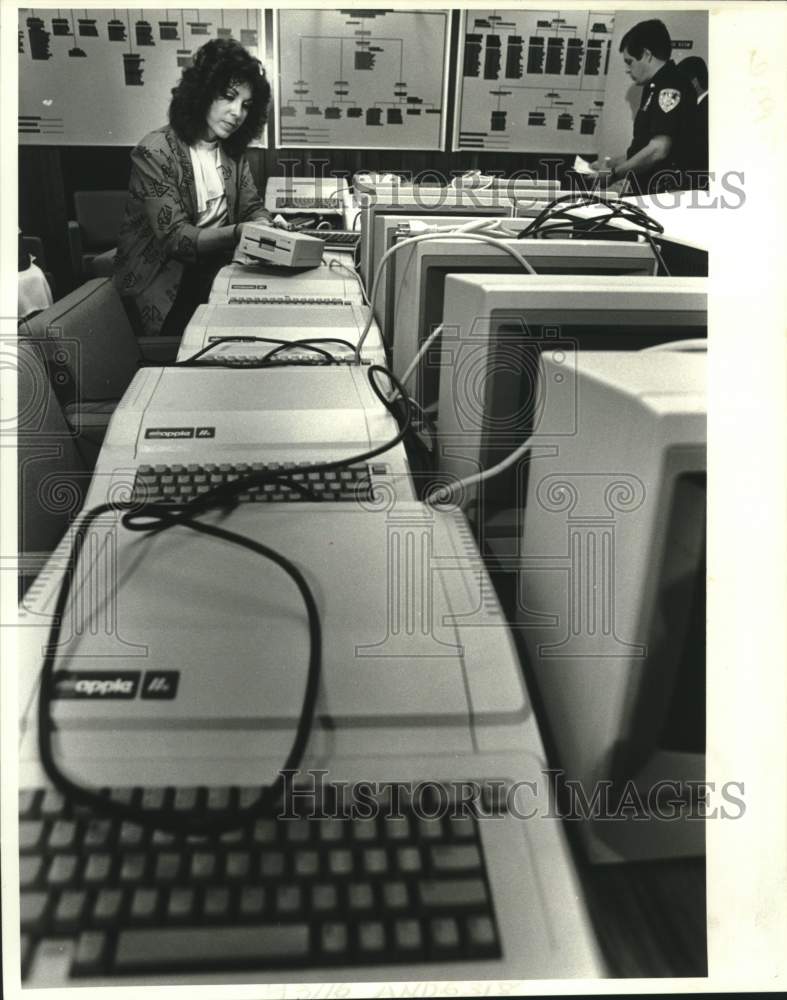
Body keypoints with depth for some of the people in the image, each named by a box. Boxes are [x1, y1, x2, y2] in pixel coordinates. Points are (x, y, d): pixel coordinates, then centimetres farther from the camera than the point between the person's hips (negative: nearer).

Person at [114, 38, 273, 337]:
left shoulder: (232, 149, 6)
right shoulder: (155, 153, -14)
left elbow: (252, 207, 9)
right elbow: (175, 238, -21)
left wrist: (266, 226, -15)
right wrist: (238, 232, -35)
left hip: (212, 267, 7)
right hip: (161, 279, -6)